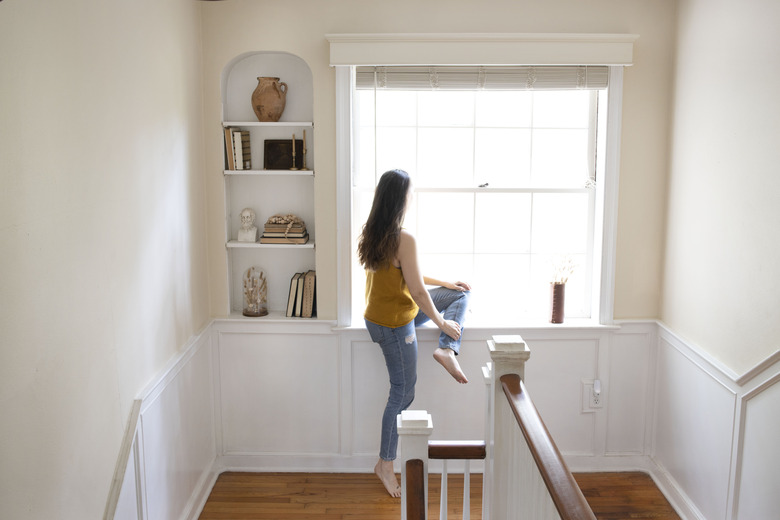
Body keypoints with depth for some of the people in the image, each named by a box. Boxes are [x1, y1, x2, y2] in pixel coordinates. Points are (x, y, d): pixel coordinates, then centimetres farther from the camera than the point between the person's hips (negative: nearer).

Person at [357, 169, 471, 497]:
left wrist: (444, 283, 16)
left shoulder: (372, 233, 2)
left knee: (460, 294, 13)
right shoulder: (403, 239, -25)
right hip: (394, 324, -9)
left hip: (381, 314, 9)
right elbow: (417, 290, -23)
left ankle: (446, 350, 3)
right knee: (403, 393, 4)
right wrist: (442, 323, -9)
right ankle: (385, 465, 18)